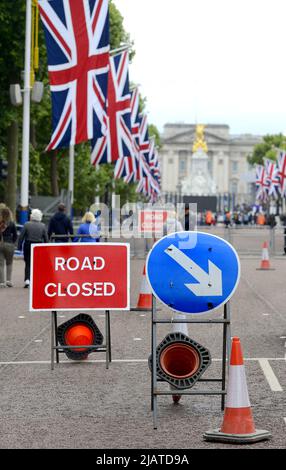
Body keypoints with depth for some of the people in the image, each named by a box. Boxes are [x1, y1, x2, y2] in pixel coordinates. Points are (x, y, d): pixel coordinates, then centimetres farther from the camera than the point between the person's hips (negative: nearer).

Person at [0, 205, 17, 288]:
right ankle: (9, 280, 9)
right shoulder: (11, 224, -6)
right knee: (9, 263, 17)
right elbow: (15, 235, -2)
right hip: (9, 244, 0)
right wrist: (12, 242, 10)